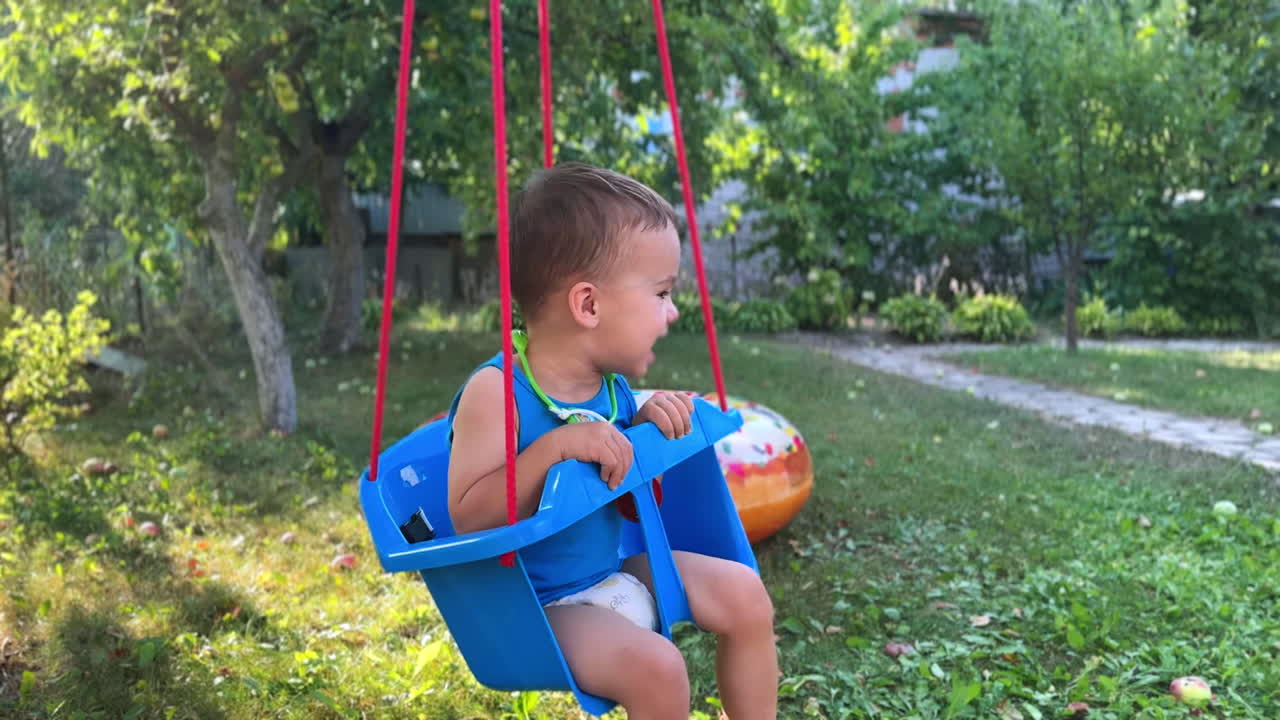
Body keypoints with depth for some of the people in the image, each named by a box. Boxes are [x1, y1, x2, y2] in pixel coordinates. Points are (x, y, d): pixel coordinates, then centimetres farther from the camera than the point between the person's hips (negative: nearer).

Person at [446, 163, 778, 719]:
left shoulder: (610, 385, -1)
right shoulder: (495, 392, -23)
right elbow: (468, 517, -27)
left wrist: (643, 429, -10)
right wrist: (556, 447, -37)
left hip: (614, 571, 8)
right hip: (535, 604, -8)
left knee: (744, 593, 5)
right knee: (656, 666, -27)